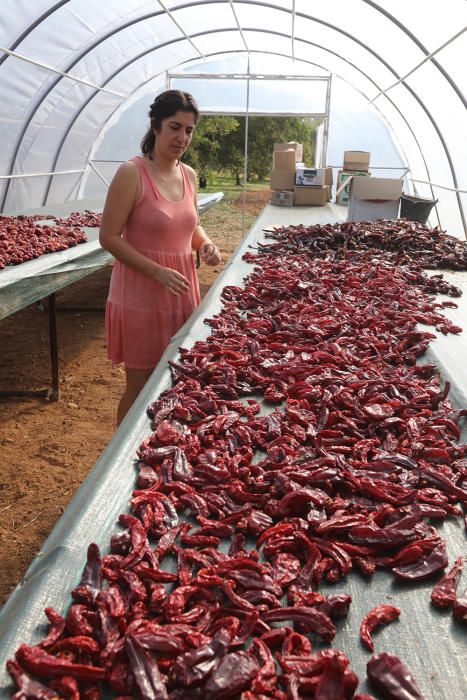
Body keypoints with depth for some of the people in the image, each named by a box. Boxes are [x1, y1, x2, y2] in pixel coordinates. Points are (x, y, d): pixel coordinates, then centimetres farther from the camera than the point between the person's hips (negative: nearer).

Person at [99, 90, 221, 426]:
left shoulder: (189, 175, 7)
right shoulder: (132, 174, -13)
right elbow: (109, 237, -13)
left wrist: (205, 243, -2)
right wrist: (158, 272, -22)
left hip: (182, 290, 7)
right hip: (142, 293, -6)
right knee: (140, 386, 5)